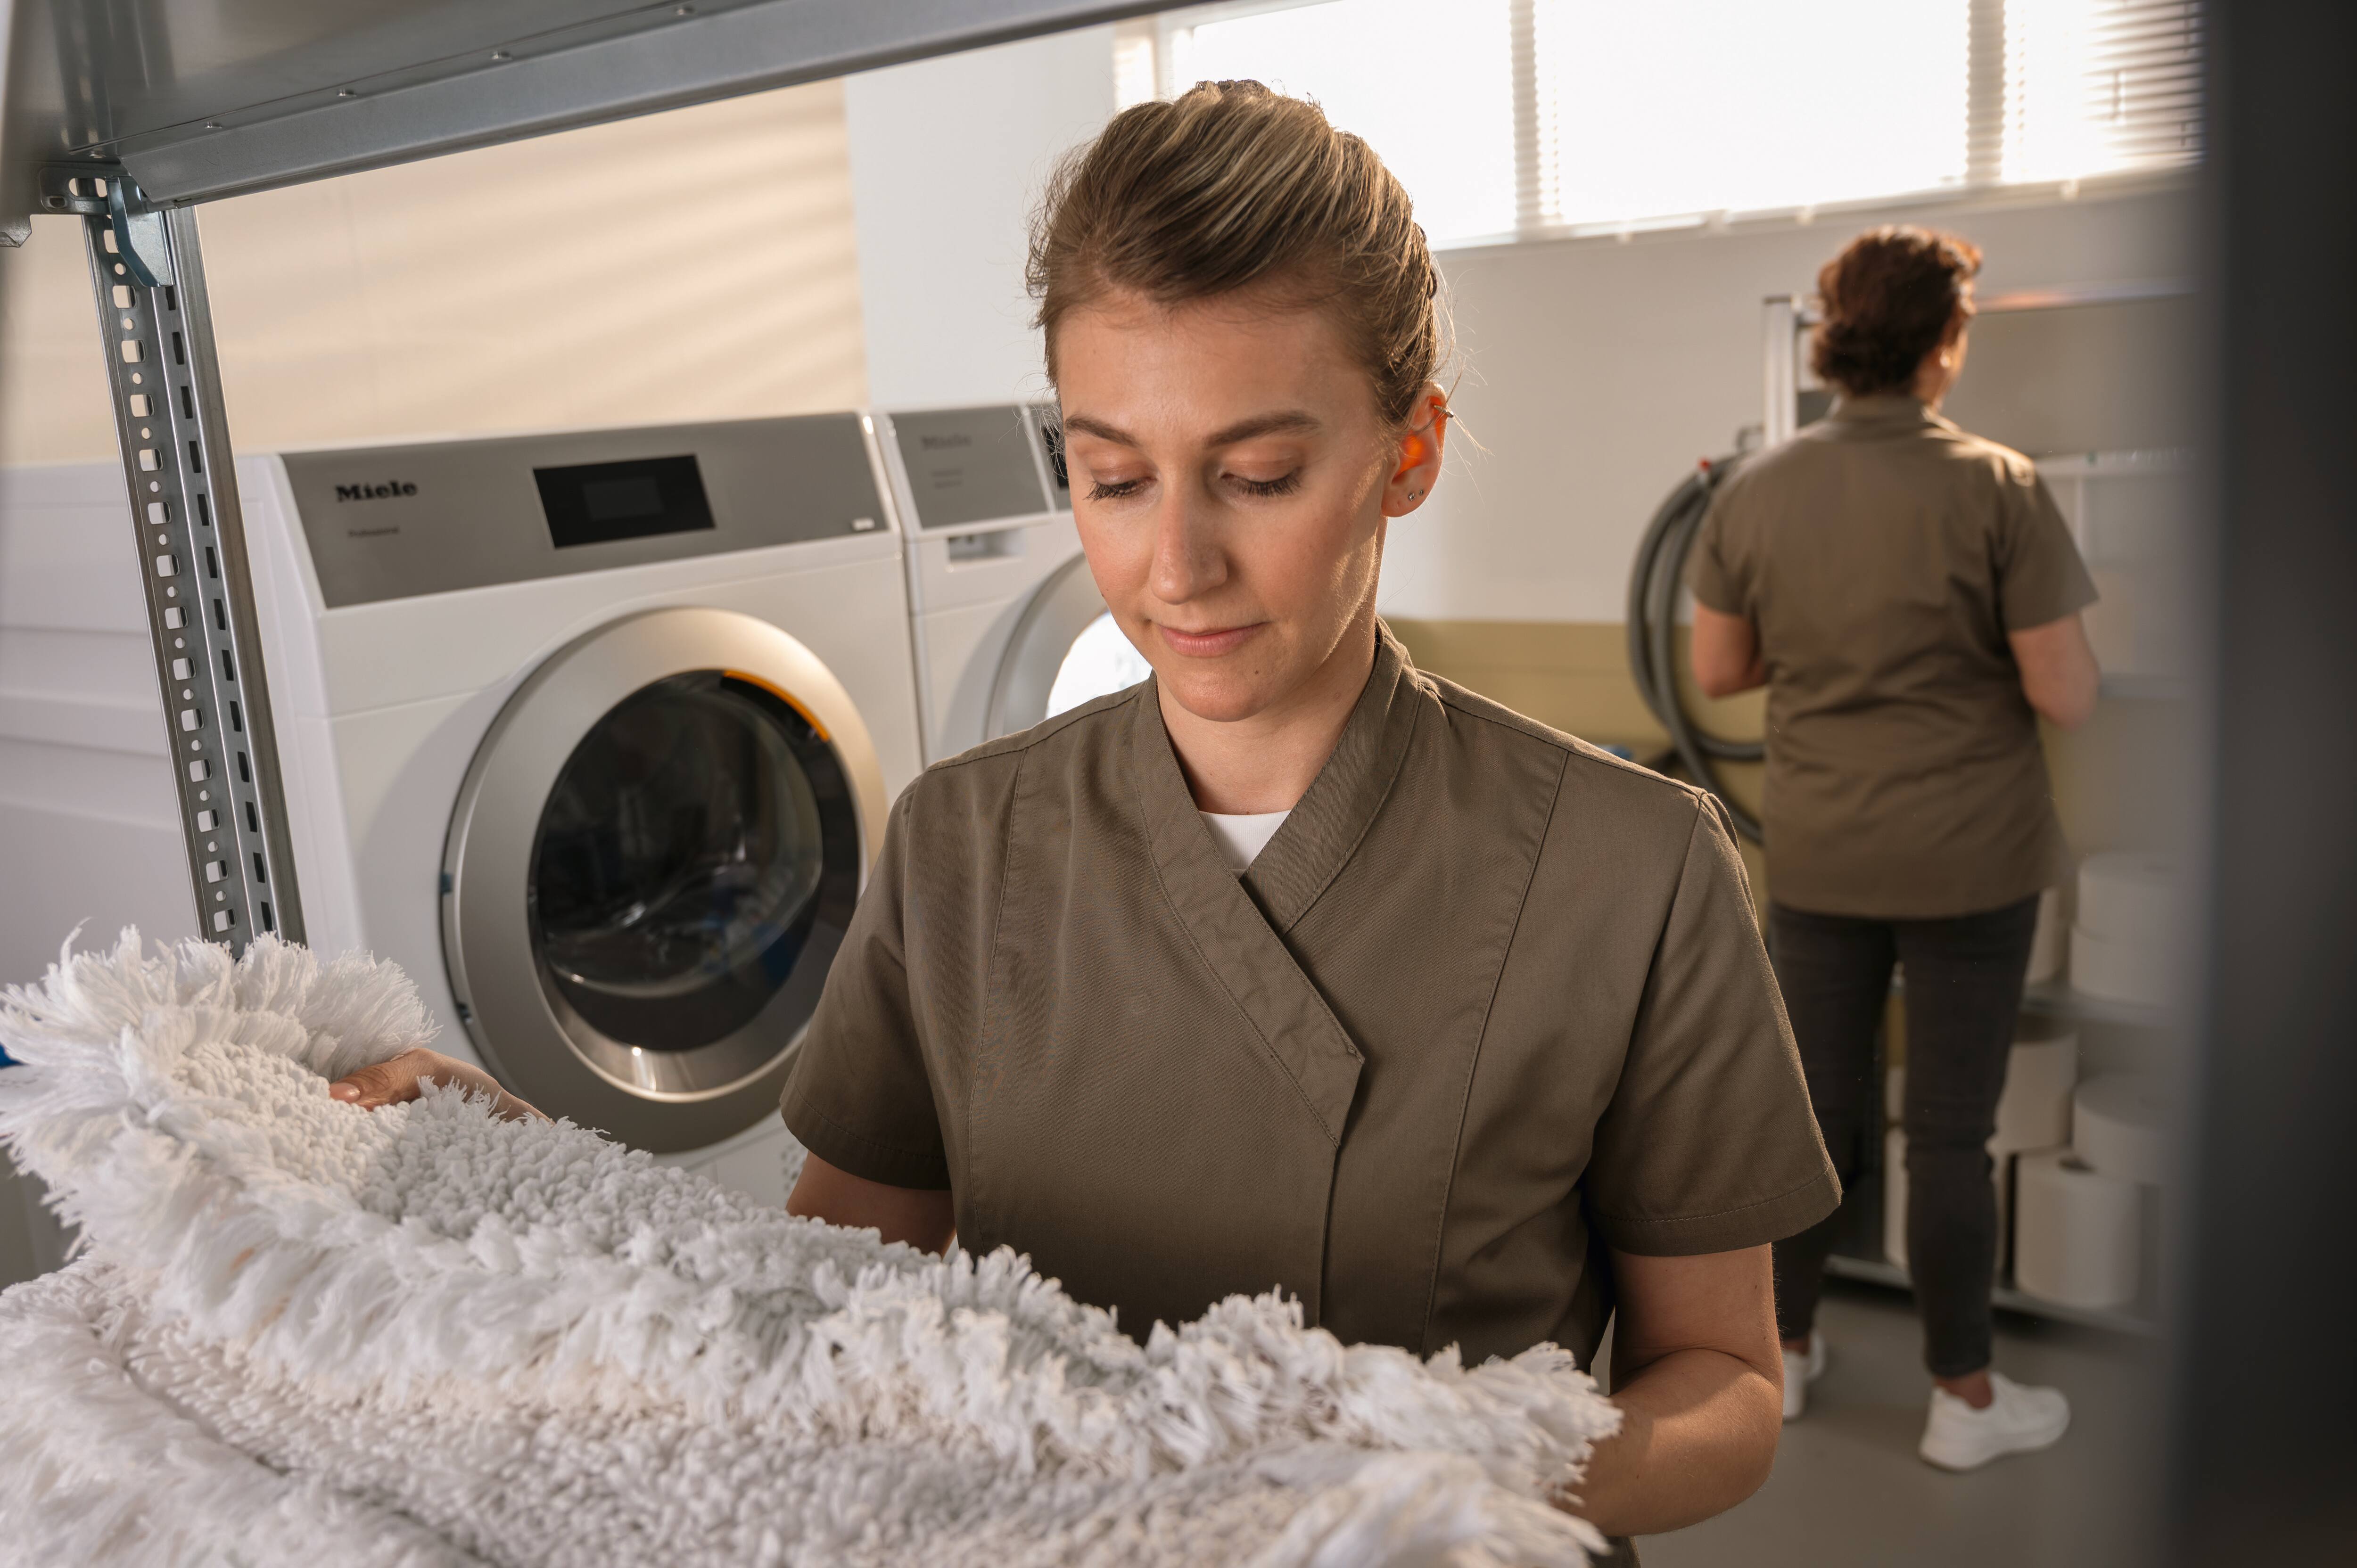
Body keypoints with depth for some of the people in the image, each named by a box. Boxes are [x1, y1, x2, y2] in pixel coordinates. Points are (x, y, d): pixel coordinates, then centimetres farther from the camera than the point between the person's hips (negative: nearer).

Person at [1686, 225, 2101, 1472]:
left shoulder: (1754, 493, -4)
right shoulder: (1997, 488, -14)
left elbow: (1717, 672, 4)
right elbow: (2066, 697, -13)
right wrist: (1978, 646, 7)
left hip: (1816, 856, 3)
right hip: (1970, 862, -3)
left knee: (1816, 1108, 17)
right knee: (1950, 1133, 9)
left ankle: (1785, 1352, 33)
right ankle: (1964, 1400, 26)